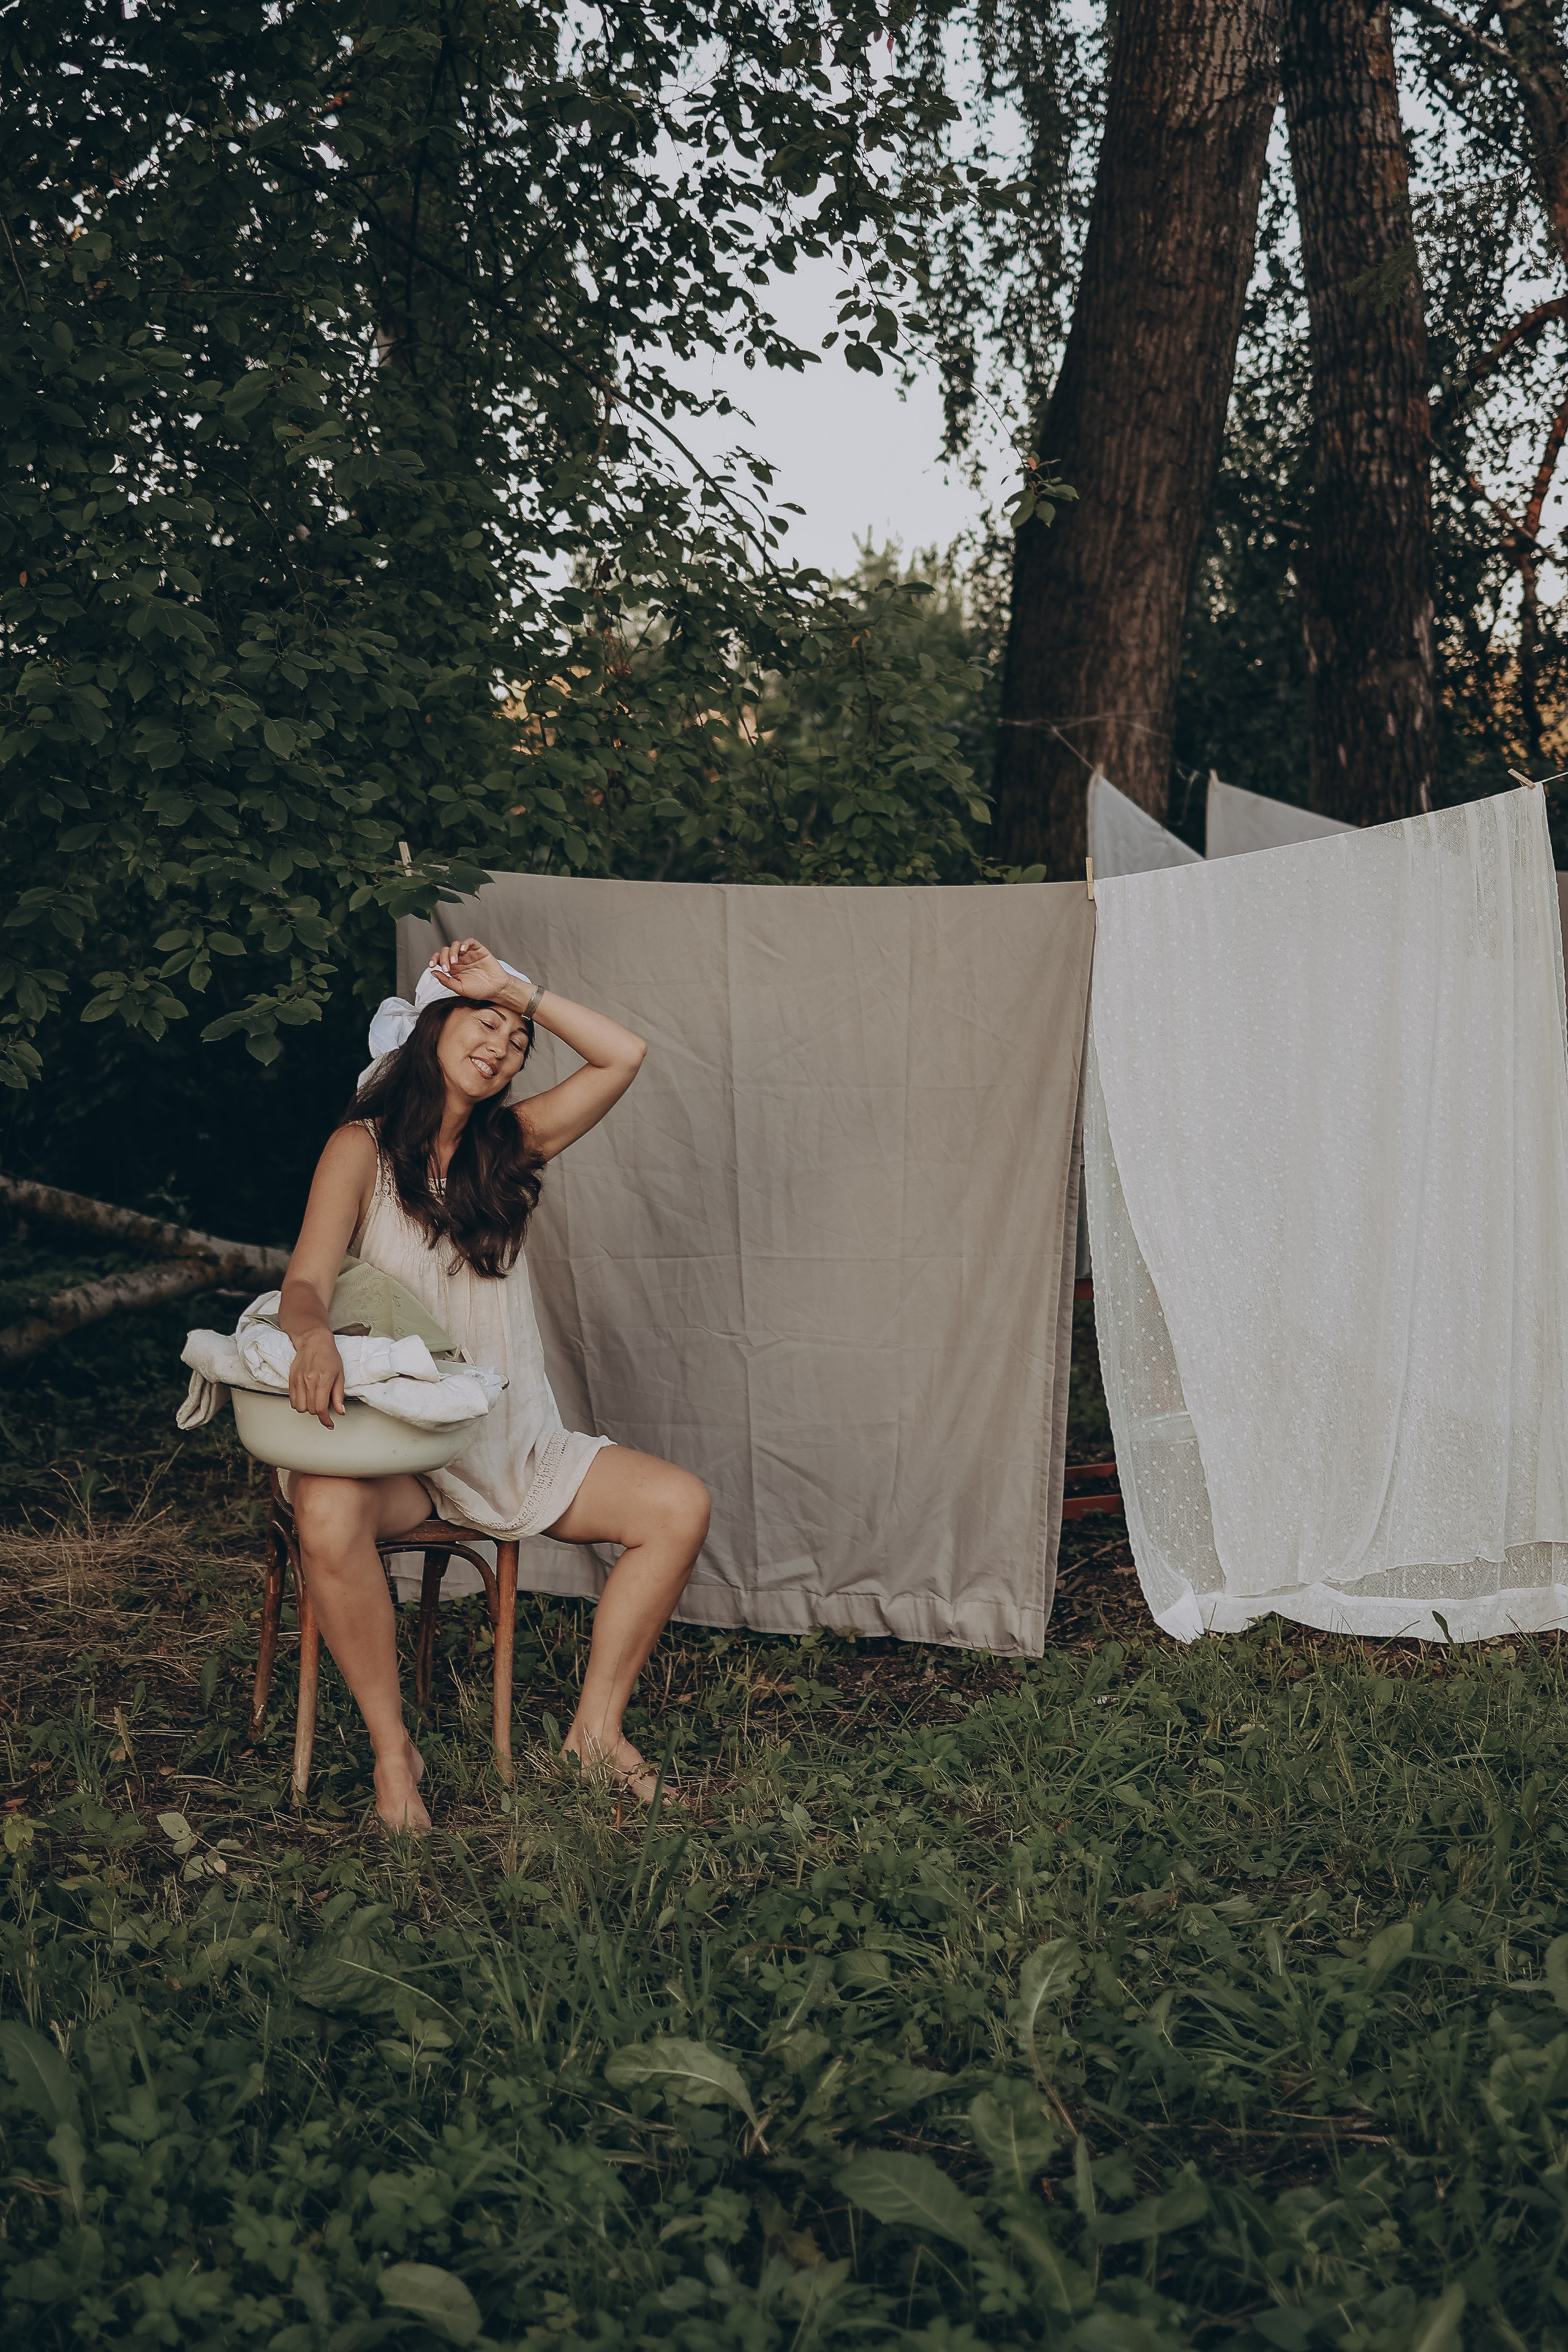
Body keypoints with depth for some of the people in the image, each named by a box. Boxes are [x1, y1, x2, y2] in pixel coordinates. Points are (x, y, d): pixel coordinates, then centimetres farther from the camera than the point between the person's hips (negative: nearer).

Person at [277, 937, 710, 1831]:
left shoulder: (510, 1142, 10)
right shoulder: (364, 1148, -3)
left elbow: (625, 1054, 2)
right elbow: (306, 1282, -15)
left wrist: (517, 989, -3)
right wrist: (314, 1337, -38)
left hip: (515, 1440, 5)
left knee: (681, 1505, -11)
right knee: (329, 1512, -37)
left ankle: (596, 1730, -1)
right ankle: (394, 1750, -18)